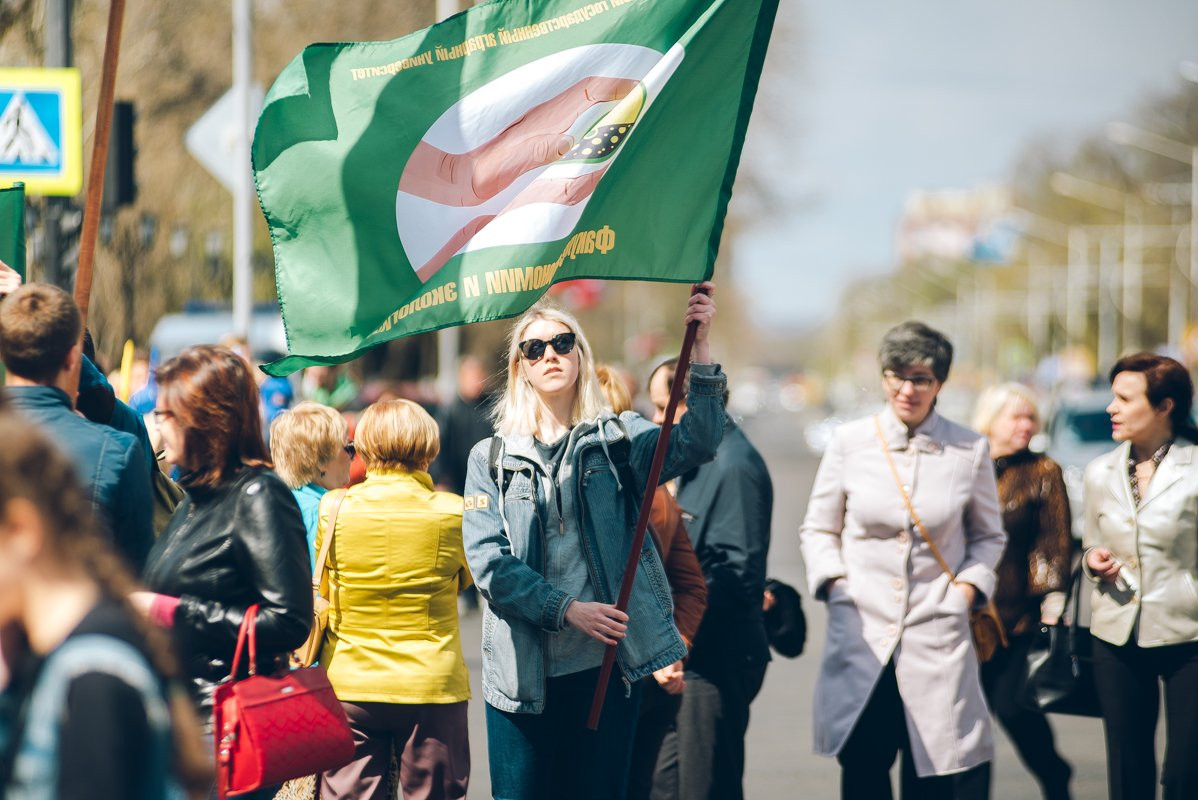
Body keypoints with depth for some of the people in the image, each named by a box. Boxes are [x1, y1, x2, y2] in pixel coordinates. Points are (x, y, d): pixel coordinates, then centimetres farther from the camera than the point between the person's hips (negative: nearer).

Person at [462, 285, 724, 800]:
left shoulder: (619, 440, 8)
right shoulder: (490, 459, 8)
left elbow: (696, 444, -11)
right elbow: (489, 563, -3)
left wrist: (700, 350, -23)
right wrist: (567, 609, -16)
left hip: (607, 664, 0)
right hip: (524, 673, 0)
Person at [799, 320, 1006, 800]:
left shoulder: (969, 450, 2)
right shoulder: (849, 442, 3)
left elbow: (988, 536, 15)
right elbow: (818, 530, 12)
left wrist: (968, 585, -1)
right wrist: (833, 582, -3)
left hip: (936, 635, -1)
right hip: (861, 630, 1)